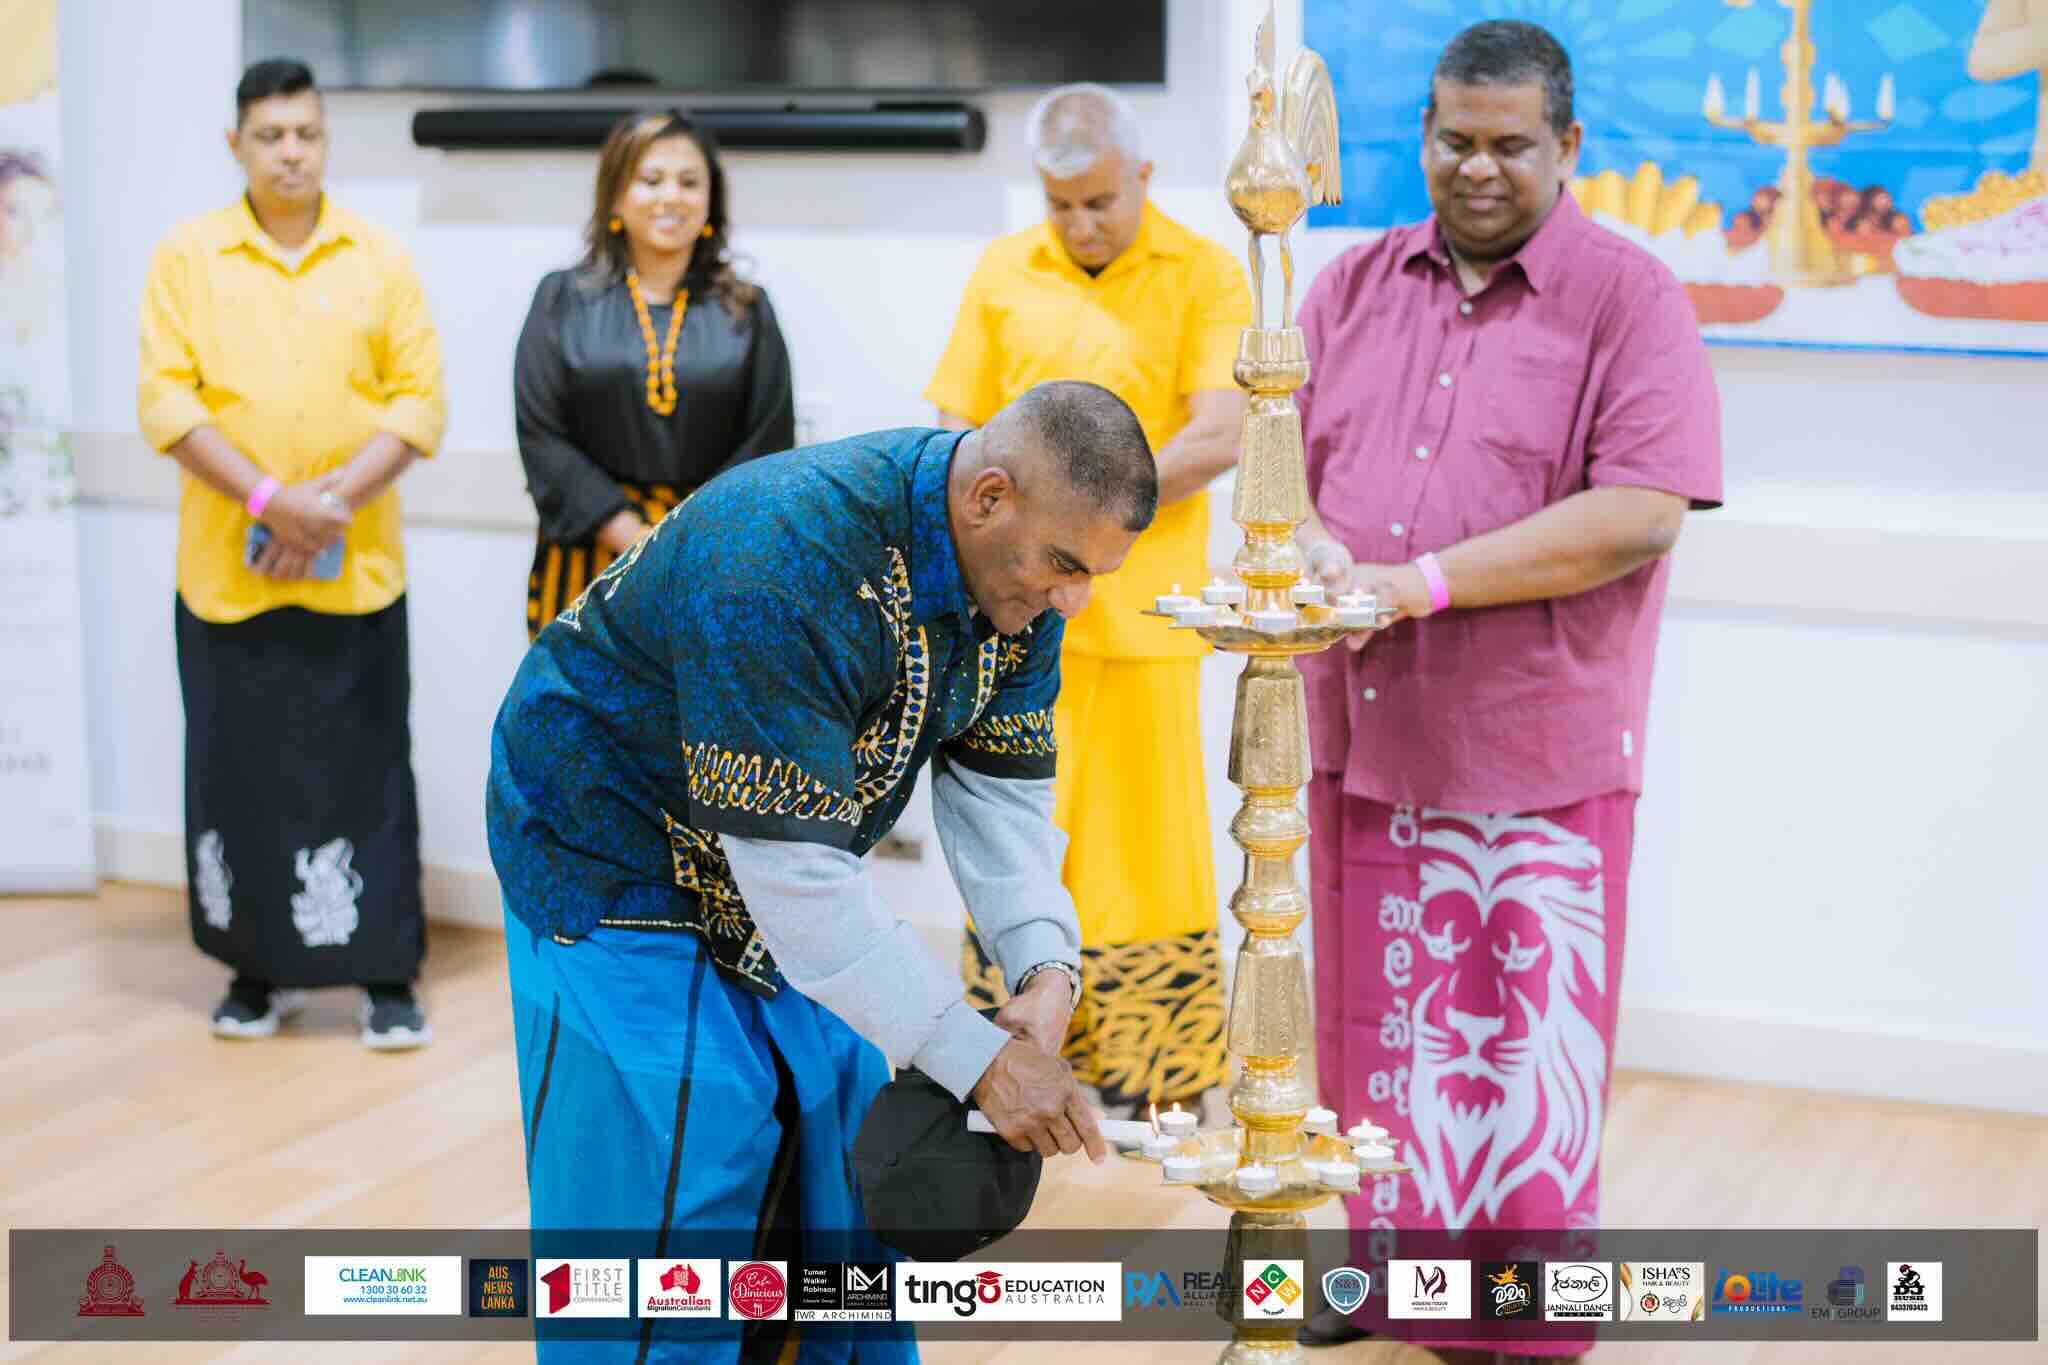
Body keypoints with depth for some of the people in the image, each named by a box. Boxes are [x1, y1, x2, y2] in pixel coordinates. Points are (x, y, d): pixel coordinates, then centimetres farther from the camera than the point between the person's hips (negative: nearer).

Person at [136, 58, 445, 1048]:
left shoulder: (381, 260, 5)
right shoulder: (186, 256, 3)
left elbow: (419, 399, 0)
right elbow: (164, 399, -5)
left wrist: (333, 500, -13)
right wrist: (268, 499, -17)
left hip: (356, 566, 0)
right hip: (225, 566, 0)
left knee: (365, 769, 2)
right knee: (239, 766, 6)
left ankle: (386, 973, 10)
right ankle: (259, 967, 20)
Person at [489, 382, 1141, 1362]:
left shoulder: (1018, 562, -12)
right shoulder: (785, 573, -38)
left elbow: (1000, 783, -5)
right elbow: (793, 870, -37)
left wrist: (1045, 968, -23)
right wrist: (980, 1060, -34)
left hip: (798, 868, 8)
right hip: (617, 867, -8)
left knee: (844, 1189, 12)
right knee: (668, 1197, -7)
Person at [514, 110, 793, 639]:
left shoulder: (747, 311, 9)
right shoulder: (563, 301, 7)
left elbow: (768, 442, 3)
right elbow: (541, 437, -1)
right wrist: (636, 542, -10)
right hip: (593, 560, 0)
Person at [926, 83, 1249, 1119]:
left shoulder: (1205, 277, -2)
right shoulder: (1002, 273, 7)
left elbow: (1220, 438, -12)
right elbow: (957, 433, 9)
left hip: (1143, 608, -2)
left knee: (1143, 831, 6)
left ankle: (1152, 1073, 18)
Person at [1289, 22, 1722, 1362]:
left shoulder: (1631, 302, -5)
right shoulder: (1355, 285, 11)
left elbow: (1640, 515, -15)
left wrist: (1419, 581, -19)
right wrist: (1310, 544, -14)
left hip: (1539, 750, -4)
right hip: (1361, 733, 5)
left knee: (1528, 1036, 2)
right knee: (1375, 1010, 14)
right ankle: (1386, 1254, 31)